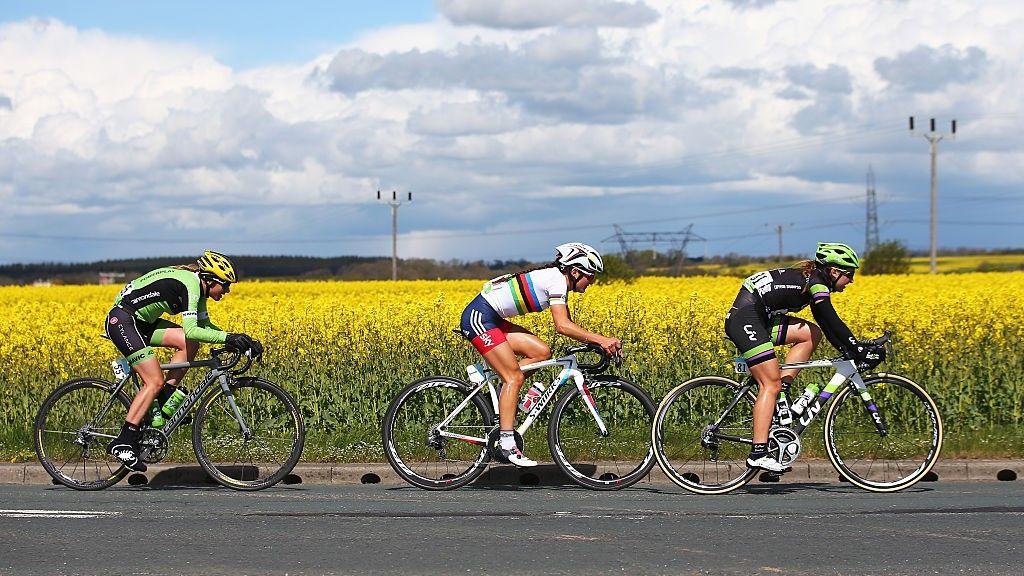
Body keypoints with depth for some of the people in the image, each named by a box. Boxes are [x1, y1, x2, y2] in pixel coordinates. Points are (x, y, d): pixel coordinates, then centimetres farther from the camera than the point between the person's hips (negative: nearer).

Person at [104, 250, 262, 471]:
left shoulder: (198, 286, 8)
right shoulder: (190, 285, -21)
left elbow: (204, 325, 16)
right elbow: (191, 330, -31)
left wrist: (238, 340, 4)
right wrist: (228, 338, -33)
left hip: (141, 322, 10)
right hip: (122, 321, -10)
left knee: (191, 343, -1)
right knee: (155, 382, -13)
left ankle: (165, 398, 4)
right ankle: (122, 443, -12)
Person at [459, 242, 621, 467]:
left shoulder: (558, 280, 15)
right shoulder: (556, 280, -15)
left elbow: (569, 325, 14)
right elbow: (562, 326, -26)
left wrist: (597, 342, 2)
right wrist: (600, 339, -28)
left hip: (492, 320, 10)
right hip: (479, 317, -10)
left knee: (542, 352, 1)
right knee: (514, 377, -13)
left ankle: (500, 398, 9)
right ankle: (506, 445, -15)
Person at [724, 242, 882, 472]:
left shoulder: (812, 278, 19)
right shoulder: (817, 284, -10)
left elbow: (827, 323, 24)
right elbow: (834, 323, -16)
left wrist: (848, 350, 17)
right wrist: (860, 351, -13)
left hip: (757, 319, 9)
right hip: (746, 319, -9)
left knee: (812, 334, 8)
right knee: (770, 384, -11)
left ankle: (783, 388, 5)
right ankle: (758, 453, -15)